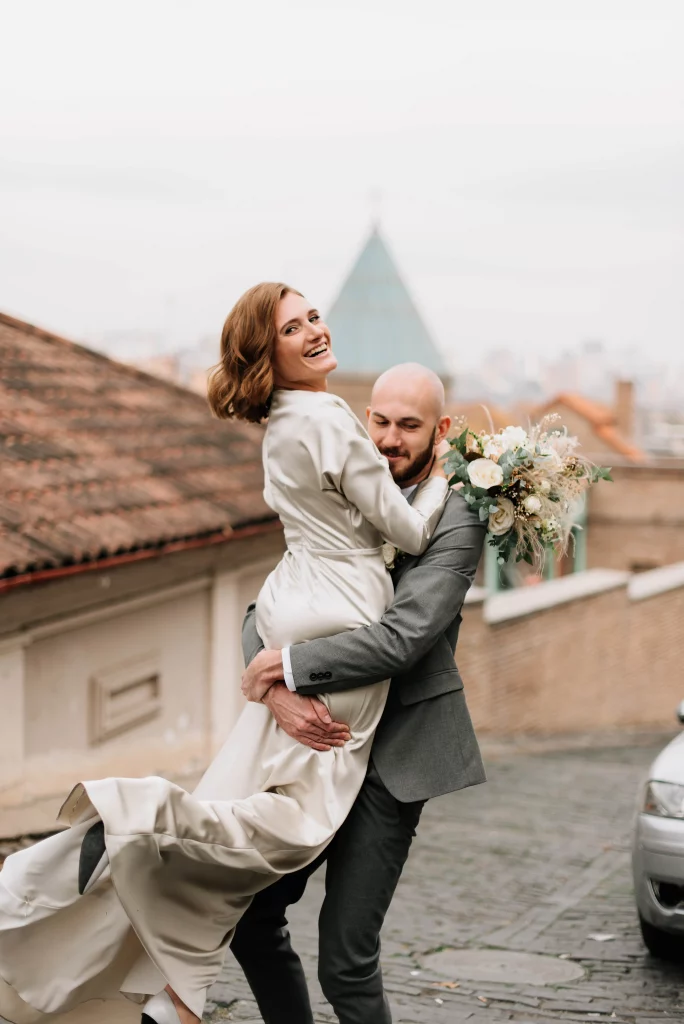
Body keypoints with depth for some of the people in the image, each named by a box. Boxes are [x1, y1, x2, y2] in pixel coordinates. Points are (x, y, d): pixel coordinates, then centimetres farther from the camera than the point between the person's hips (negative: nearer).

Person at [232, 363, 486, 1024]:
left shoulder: (457, 521, -10)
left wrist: (286, 666, -18)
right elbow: (264, 615, 3)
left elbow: (401, 639, -22)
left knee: (345, 957, -8)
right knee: (251, 918, 11)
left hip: (395, 750, -6)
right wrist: (277, 693, -17)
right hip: (322, 739, 7)